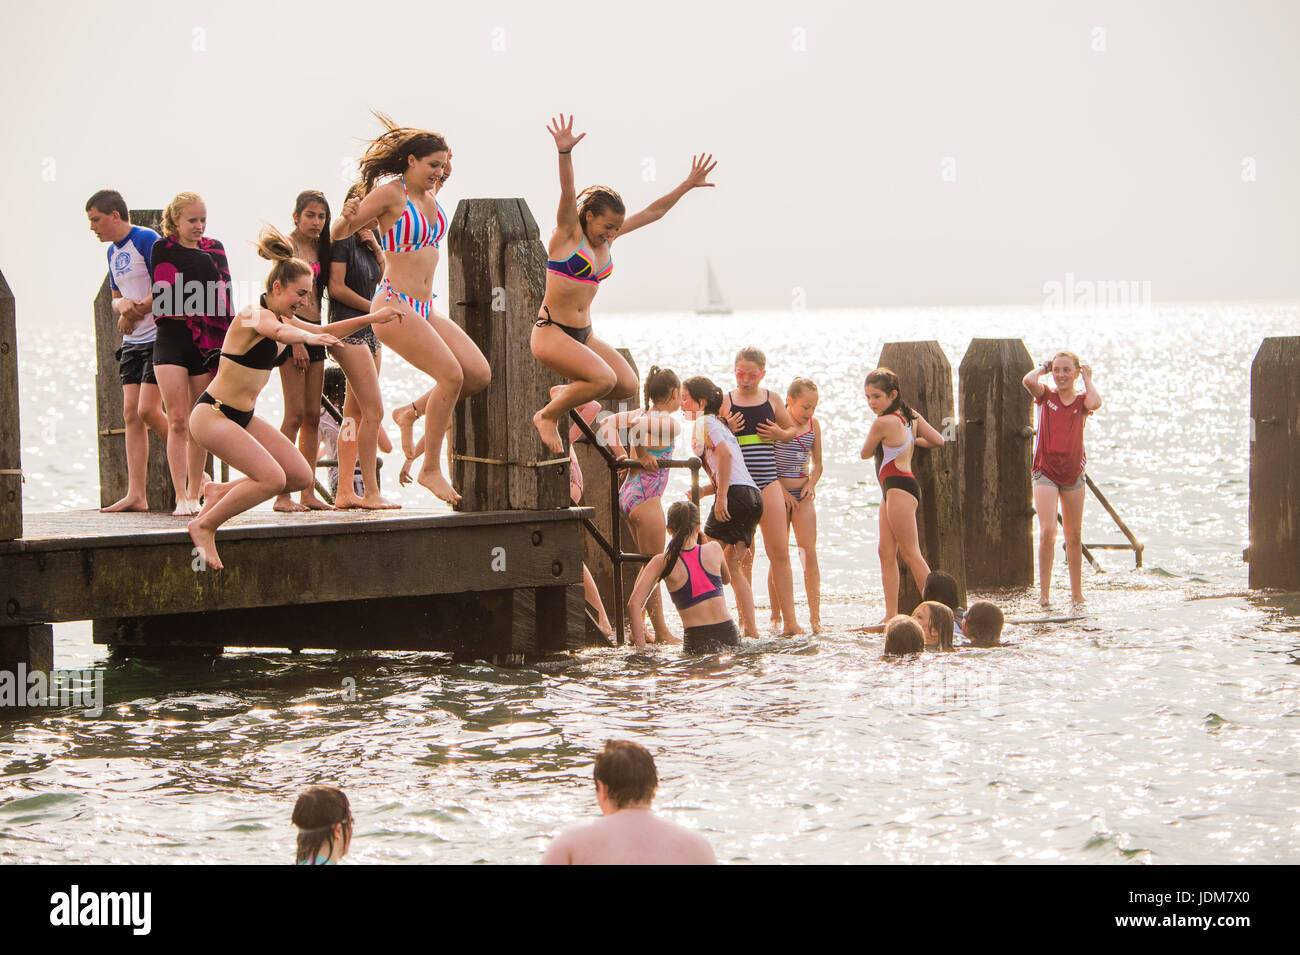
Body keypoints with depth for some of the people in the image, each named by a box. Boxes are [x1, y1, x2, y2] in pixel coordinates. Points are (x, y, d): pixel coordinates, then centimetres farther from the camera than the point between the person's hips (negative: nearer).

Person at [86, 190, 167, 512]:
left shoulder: (147, 240, -11)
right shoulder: (113, 251, 16)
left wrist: (133, 313, -9)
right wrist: (123, 306, -4)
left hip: (159, 338, -8)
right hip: (132, 342, 8)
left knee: (148, 411, -14)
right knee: (131, 413, 0)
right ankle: (136, 495, -2)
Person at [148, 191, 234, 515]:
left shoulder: (214, 249, 12)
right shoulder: (162, 249, 3)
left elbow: (223, 297, 9)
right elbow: (162, 300, -5)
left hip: (206, 342, 3)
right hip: (172, 342, -3)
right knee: (177, 421, -8)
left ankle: (195, 493, 13)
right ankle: (181, 497, -10)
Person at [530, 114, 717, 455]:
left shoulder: (607, 237, 11)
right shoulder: (568, 233, -8)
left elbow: (652, 212, 16)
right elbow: (567, 193, -25)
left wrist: (688, 185, 14)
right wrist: (564, 152, -41)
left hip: (583, 334, 8)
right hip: (551, 333, -8)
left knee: (628, 386, -4)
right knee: (604, 378, -25)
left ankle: (566, 391, 19)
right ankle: (548, 416, -6)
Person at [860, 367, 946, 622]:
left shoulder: (883, 422, -14)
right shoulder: (911, 418, 10)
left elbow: (865, 453, -2)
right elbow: (938, 441, 14)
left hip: (898, 487, -10)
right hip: (892, 492, 10)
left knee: (910, 554, -8)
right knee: (886, 552, 6)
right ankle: (891, 616, 4)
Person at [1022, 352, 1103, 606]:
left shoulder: (1081, 401, 3)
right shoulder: (1046, 395, 0)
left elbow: (1095, 403, -22)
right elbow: (1028, 380, -21)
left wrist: (1087, 379, -5)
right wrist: (1043, 368, -2)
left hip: (1073, 471, 2)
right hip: (1046, 471, -2)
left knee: (1074, 537, 11)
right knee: (1047, 531, -16)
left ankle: (1077, 593, 21)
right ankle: (1044, 593, -13)